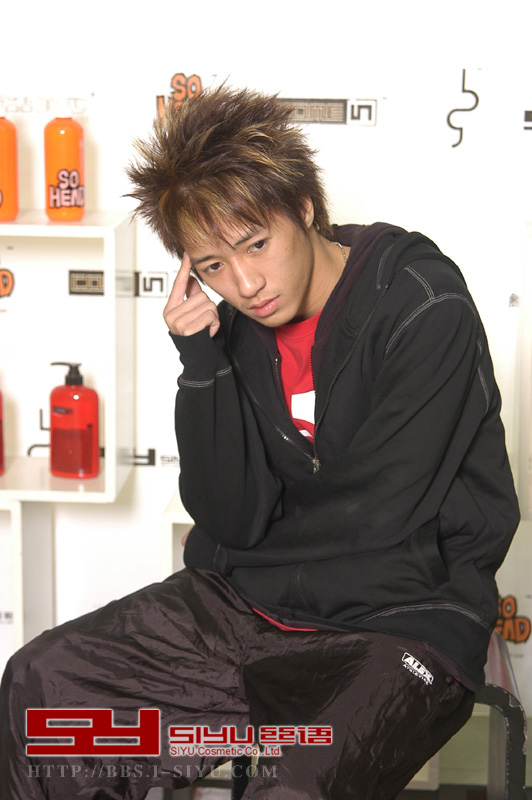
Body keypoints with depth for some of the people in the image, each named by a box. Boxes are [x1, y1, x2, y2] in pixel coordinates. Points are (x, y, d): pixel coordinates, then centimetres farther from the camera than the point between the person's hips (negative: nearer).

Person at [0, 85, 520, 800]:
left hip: (408, 619, -6)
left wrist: (255, 570, 0)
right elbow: (229, 519, -2)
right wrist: (203, 366, -12)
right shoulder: (236, 327, 2)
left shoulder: (425, 307, -15)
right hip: (250, 601, 6)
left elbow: (379, 524, -15)